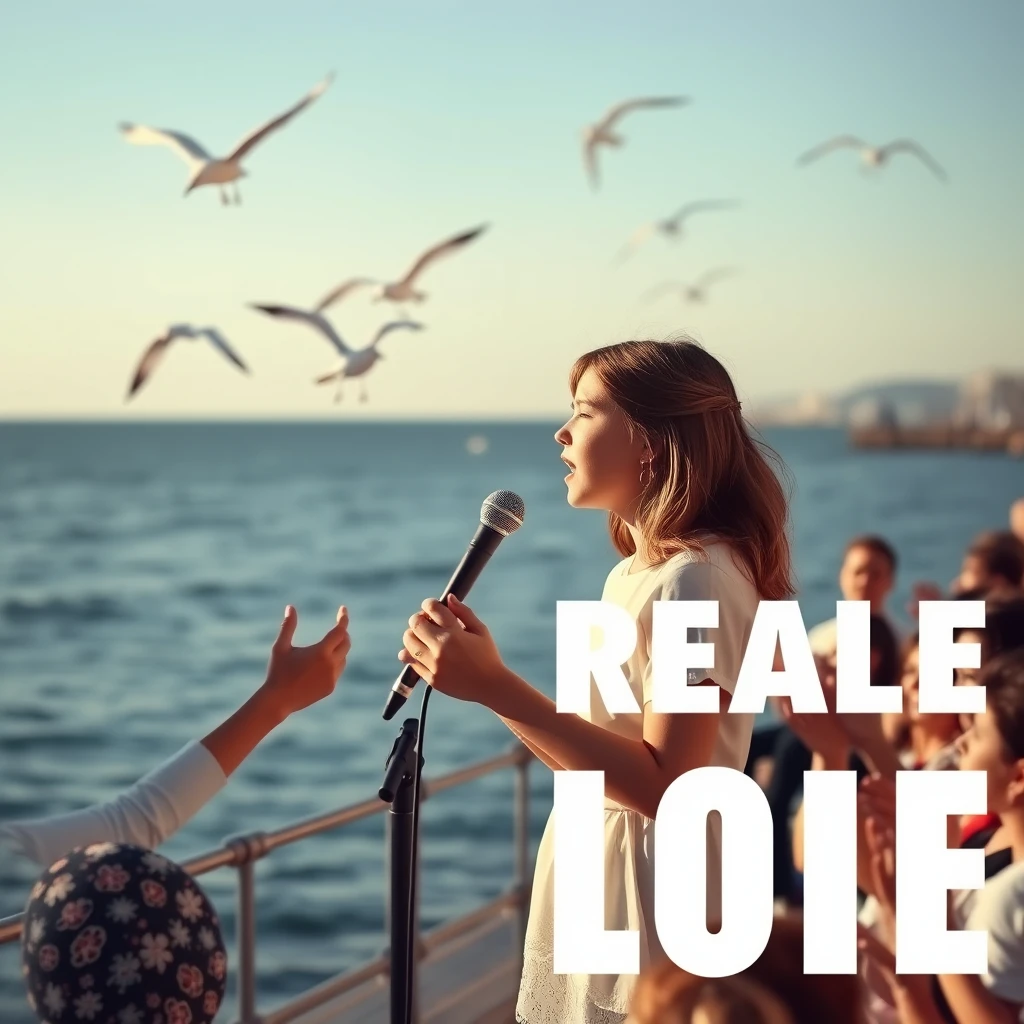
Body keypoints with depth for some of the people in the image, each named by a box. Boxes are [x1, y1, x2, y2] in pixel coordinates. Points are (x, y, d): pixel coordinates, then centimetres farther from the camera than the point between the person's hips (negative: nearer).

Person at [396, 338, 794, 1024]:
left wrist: (499, 688, -26)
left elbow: (663, 784, -25)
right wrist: (481, 675, -1)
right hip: (593, 899, 9)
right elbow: (591, 758, 9)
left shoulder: (698, 580, -17)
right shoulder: (634, 574, 11)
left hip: (651, 928, -9)